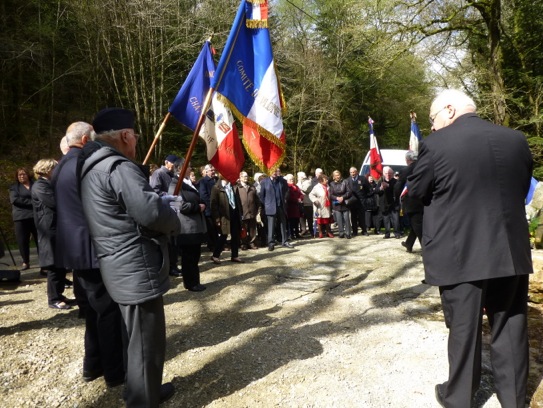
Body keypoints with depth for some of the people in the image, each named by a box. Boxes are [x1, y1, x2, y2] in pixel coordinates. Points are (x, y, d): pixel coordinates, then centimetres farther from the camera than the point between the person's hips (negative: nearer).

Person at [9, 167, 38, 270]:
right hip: (21, 218, 0)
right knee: (22, 241, 1)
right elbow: (14, 200, -5)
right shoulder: (14, 187, 11)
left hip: (36, 216, 0)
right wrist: (32, 202, -12)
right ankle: (26, 262, 12)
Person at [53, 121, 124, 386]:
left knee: (91, 309, 19)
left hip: (73, 248, 10)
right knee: (109, 310, 2)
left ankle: (93, 365, 31)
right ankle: (114, 371, 14)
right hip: (91, 249, -10)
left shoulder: (60, 168, 14)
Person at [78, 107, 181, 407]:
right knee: (146, 342, 3)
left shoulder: (92, 168, 14)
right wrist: (174, 222, -6)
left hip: (123, 269, 11)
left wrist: (159, 200, 17)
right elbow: (151, 212, -26)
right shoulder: (119, 167, -18)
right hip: (138, 270, -11)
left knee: (138, 338, 24)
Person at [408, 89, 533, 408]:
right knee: (510, 327, 17)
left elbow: (416, 191, -3)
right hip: (511, 252, 5)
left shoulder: (436, 144, -12)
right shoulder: (517, 140, 4)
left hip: (460, 254, -4)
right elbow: (522, 189, 15)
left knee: (463, 329, 9)